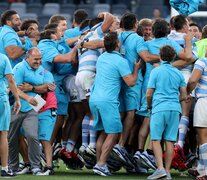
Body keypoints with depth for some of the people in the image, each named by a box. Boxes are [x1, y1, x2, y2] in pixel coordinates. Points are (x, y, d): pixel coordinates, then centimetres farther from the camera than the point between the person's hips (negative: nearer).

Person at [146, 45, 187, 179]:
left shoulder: (156, 71, -2)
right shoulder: (178, 73, 10)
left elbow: (149, 94, -3)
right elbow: (184, 96, 11)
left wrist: (149, 106, 15)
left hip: (159, 108, -4)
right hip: (175, 108, 4)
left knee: (156, 139, 0)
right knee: (170, 140, 5)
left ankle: (160, 168, -14)